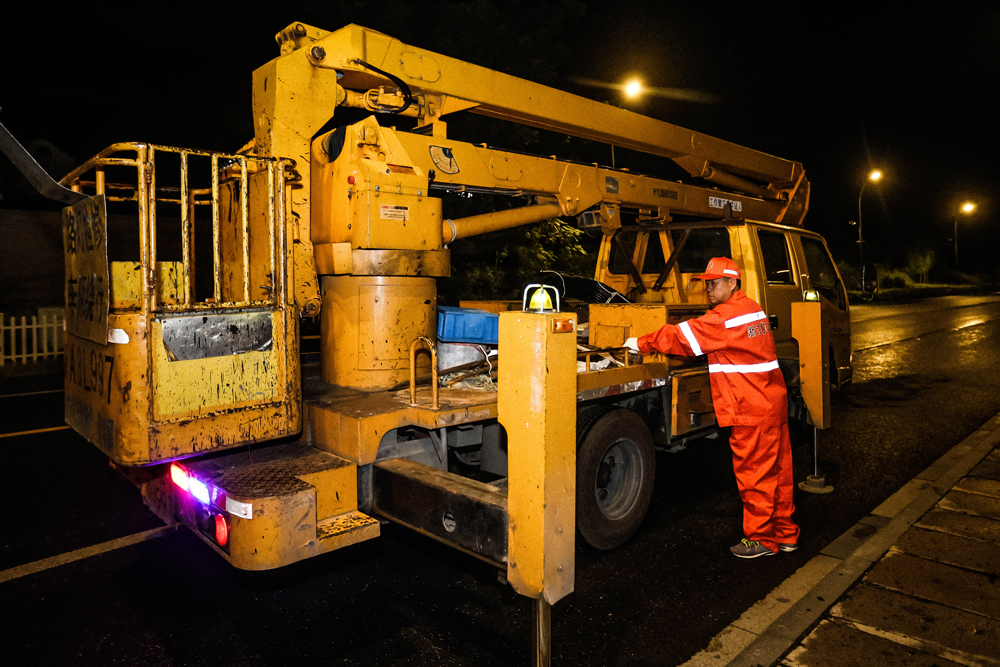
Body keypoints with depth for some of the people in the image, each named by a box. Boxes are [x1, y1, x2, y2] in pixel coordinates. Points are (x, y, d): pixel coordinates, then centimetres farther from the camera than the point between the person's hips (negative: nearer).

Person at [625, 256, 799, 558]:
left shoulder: (725, 316, -17)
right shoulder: (752, 308, 14)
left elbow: (682, 337, -15)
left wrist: (642, 343, -6)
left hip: (751, 411, -10)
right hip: (773, 402, 10)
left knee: (754, 475, 3)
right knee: (777, 471, 16)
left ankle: (761, 539, 16)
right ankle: (785, 533, 28)